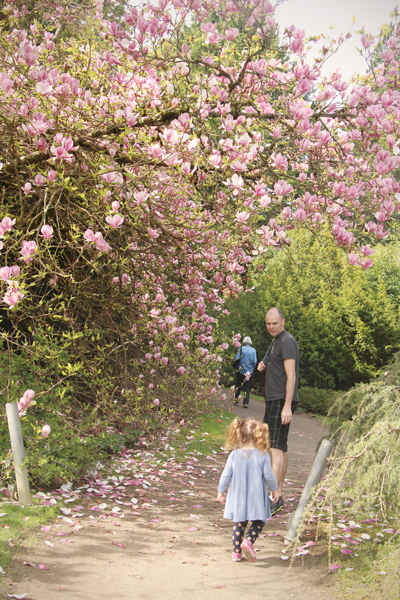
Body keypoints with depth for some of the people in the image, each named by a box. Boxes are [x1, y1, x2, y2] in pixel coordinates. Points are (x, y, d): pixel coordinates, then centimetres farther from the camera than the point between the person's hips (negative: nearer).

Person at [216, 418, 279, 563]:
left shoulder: (234, 455, -6)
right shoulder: (263, 455, -11)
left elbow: (226, 475, -3)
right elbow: (268, 476, -8)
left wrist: (221, 491, 10)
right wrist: (274, 490, 9)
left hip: (238, 497, 3)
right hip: (257, 497, -2)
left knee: (239, 524, 16)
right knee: (258, 522, 12)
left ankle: (236, 552, 19)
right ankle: (248, 541, -13)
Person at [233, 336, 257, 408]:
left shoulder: (241, 349, -3)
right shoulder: (253, 350, -1)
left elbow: (236, 359, -7)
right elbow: (255, 362, -3)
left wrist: (237, 367, 10)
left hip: (241, 371, 0)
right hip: (250, 372, 0)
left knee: (238, 386, 13)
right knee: (247, 387, 3)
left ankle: (236, 401, 16)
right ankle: (246, 403, -5)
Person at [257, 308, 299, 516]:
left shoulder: (287, 341, -12)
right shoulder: (275, 342, 19)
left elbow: (291, 376, -19)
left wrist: (287, 406, -25)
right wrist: (263, 367, 5)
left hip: (282, 401, -10)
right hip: (273, 399, 10)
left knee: (277, 447, -17)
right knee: (279, 447, 12)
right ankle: (279, 495, 18)